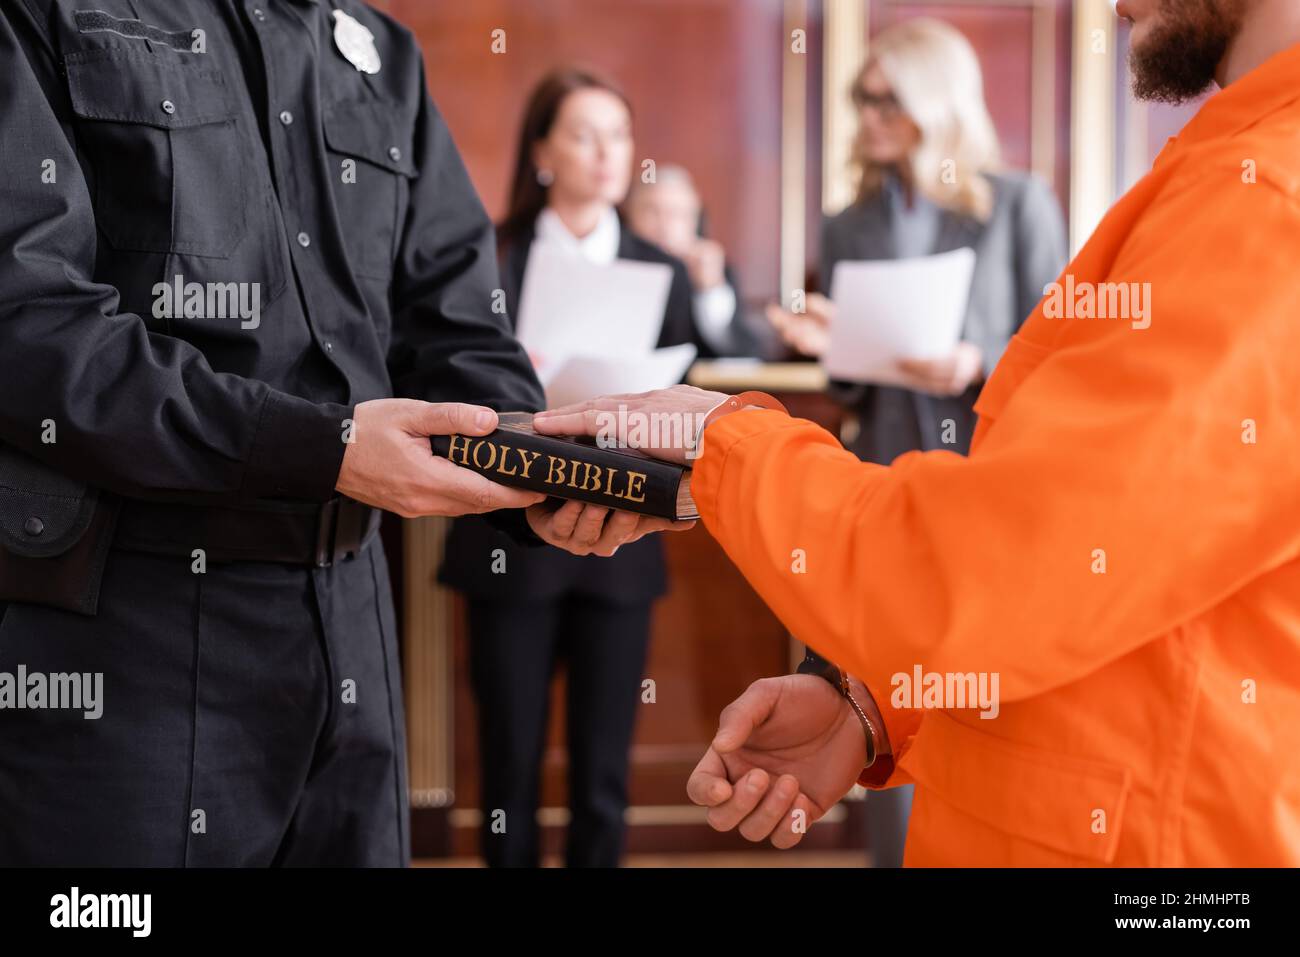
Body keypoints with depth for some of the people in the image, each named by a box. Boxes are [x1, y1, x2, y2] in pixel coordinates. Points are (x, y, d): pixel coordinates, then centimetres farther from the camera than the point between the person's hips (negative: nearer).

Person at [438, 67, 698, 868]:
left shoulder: (663, 272, 8)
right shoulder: (489, 260, -1)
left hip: (618, 545, 2)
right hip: (511, 541, -2)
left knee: (603, 773, 6)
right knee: (510, 766, 4)